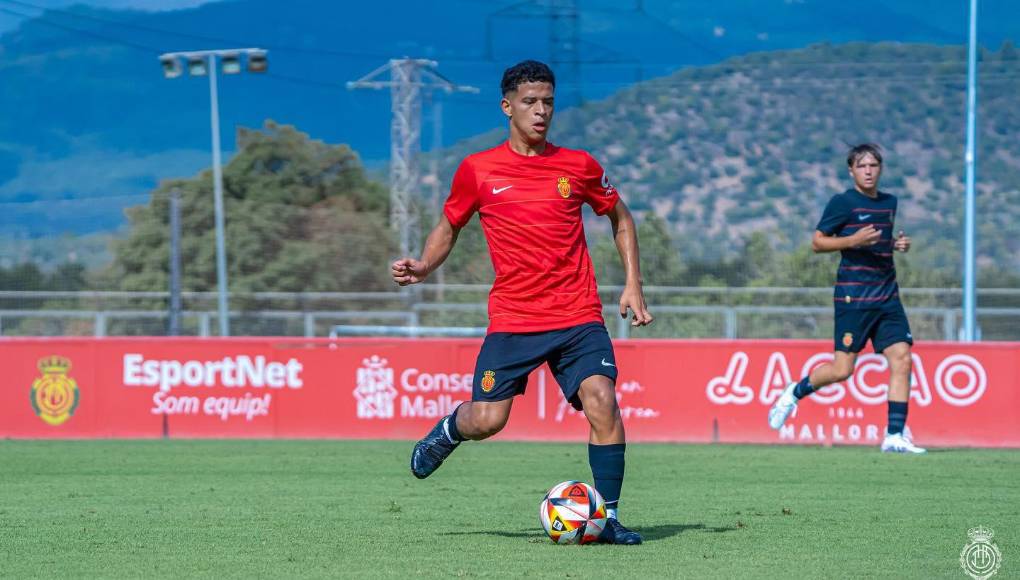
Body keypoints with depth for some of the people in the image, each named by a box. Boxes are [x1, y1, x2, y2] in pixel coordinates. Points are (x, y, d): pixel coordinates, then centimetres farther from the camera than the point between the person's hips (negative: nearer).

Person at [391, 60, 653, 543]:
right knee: (487, 420, -6)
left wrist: (633, 285, 11)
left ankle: (608, 517, -10)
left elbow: (620, 217, 19)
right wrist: (422, 267, -2)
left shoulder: (578, 166, 5)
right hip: (512, 318, 0)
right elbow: (449, 227, 17)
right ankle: (448, 429, 33)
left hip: (578, 316, 0)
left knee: (601, 399, -20)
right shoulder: (477, 170, 3)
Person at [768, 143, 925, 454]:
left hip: (887, 296, 6)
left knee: (901, 358, -6)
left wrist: (898, 243, 9)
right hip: (853, 296, -6)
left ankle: (895, 436, -3)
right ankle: (795, 393, 21)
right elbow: (817, 242, -4)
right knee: (843, 369, -7)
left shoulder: (889, 202, 15)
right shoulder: (843, 202, -5)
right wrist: (853, 241, -18)